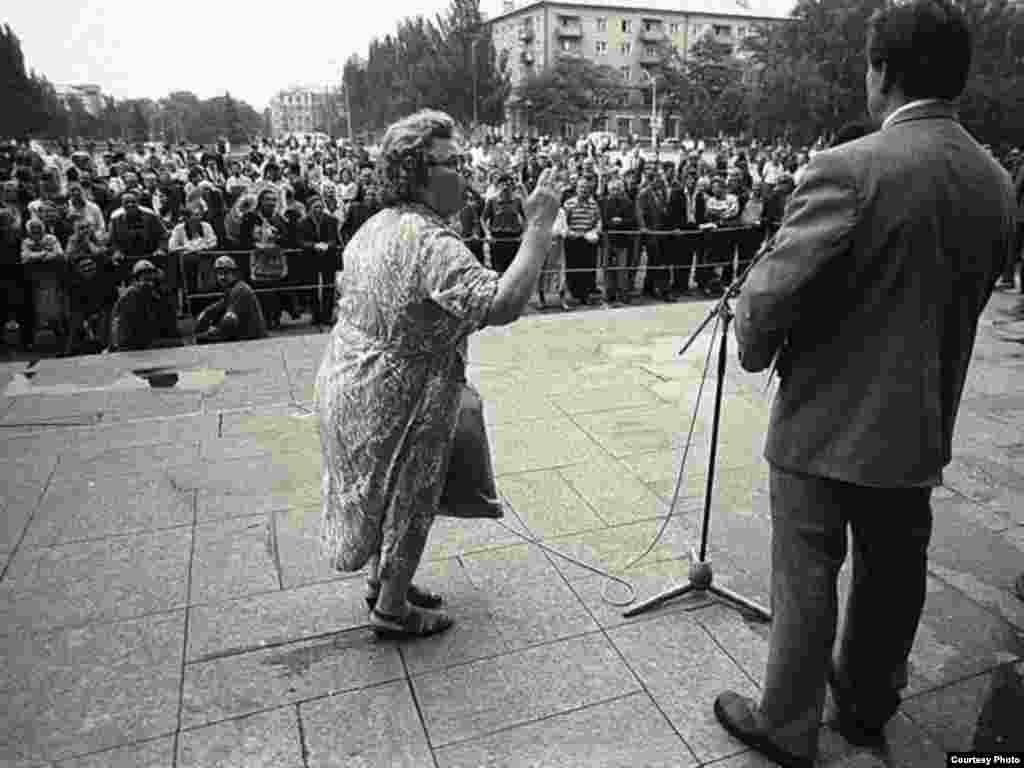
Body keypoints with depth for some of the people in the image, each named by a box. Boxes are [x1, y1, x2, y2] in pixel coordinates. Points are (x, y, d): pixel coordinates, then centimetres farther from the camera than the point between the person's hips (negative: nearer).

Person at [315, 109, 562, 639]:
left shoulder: (375, 226, 5)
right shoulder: (432, 242, -27)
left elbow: (347, 294, 18)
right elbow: (502, 304, -39)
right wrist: (539, 228, -34)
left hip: (346, 387, 9)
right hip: (395, 402, -9)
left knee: (381, 492, 25)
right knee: (408, 500, 11)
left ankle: (380, 579, 45)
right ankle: (392, 609, 30)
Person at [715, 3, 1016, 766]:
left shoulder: (850, 167, -21)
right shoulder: (997, 183, 1)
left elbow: (769, 295, -22)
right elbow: (967, 301, 9)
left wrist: (756, 349, -1)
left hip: (828, 420, -6)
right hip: (921, 424, 7)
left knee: (807, 582, 9)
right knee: (894, 576, 21)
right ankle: (868, 707, 43)